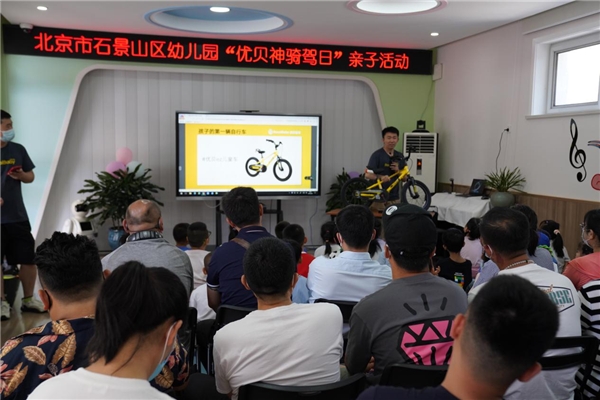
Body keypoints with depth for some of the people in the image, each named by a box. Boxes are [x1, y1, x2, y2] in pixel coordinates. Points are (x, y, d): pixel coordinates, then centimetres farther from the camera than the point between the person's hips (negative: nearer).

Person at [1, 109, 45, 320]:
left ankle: (28, 299, 24)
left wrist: (22, 175, -10)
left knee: (29, 258, 8)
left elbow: (31, 176, 14)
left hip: (18, 216, 4)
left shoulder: (18, 150, 5)